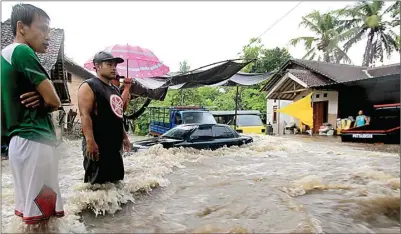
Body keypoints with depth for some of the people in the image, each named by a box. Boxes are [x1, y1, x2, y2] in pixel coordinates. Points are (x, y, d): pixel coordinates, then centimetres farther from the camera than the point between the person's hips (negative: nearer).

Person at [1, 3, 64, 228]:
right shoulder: (22, 51, -10)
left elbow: (47, 99, 19)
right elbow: (54, 101, -13)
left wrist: (40, 98, -3)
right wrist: (42, 101, 8)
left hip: (22, 140, 10)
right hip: (34, 141, -10)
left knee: (29, 210, 16)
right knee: (38, 216, -2)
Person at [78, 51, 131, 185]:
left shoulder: (115, 89, 19)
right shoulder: (89, 86, -8)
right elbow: (85, 114, -17)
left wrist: (124, 136, 21)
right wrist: (90, 141, -25)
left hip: (114, 144, 9)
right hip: (98, 145, -9)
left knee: (116, 181, 16)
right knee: (95, 183, -4)